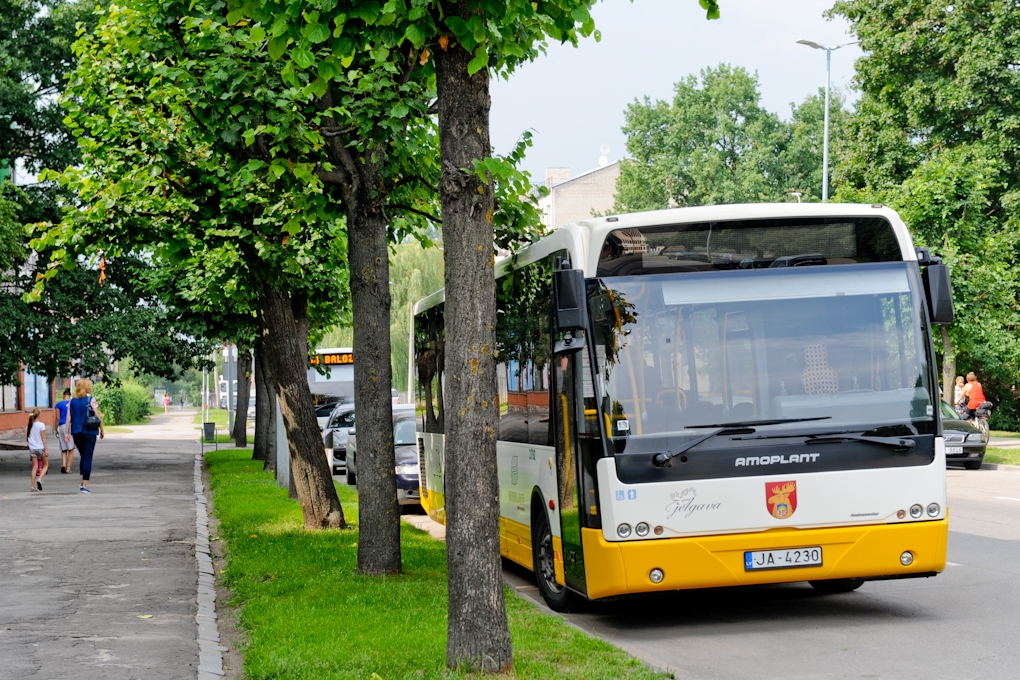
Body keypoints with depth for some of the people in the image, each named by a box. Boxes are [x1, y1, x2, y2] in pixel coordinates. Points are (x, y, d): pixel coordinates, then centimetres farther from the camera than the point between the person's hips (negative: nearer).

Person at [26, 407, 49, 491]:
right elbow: (43, 438, -11)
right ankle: (39, 479, -12)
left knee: (35, 467, 7)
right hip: (40, 448, -4)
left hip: (32, 448, 4)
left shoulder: (29, 425, 4)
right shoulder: (41, 425, -10)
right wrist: (46, 449, -8)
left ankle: (33, 486, 1)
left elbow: (27, 437, 9)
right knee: (45, 465, 11)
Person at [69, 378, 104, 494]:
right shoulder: (91, 399, -7)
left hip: (76, 432, 4)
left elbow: (68, 418, 3)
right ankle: (85, 485, -4)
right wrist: (102, 430, 5)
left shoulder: (72, 401, 5)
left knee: (83, 456, 20)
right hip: (89, 432, -4)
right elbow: (98, 416, -6)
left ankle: (82, 482, 14)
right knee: (87, 458, -1)